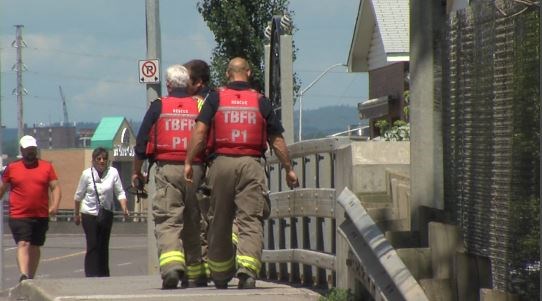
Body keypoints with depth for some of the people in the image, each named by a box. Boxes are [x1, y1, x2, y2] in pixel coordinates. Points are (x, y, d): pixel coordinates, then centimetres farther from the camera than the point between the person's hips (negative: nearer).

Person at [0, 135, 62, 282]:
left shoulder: (47, 167, 6)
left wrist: (55, 205, -12)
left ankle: (31, 278, 26)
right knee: (23, 244, -17)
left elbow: (55, 187, 3)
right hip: (19, 216, -3)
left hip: (41, 216, 3)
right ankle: (23, 275, -29)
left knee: (35, 247, 14)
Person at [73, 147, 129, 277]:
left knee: (104, 246, 7)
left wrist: (124, 208, -19)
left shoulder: (113, 173, -6)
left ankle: (104, 275, 16)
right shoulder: (87, 174, -7)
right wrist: (76, 214, 11)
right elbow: (79, 195, 4)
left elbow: (120, 193, -3)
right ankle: (91, 275, -9)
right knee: (92, 246, -9)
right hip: (89, 214, -2)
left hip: (106, 214, 2)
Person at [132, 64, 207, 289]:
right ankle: (196, 274, 20)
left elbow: (142, 143, 4)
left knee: (167, 221, -7)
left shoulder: (158, 107, 3)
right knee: (193, 223, 13)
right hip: (195, 169, 2)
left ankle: (171, 266, -30)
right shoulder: (200, 107, 6)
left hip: (167, 170, -2)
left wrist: (137, 172, 15)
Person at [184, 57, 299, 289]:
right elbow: (276, 139, 8)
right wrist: (288, 169, 16)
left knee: (220, 221, 12)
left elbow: (200, 131, -4)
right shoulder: (260, 101, 6)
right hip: (251, 163, -1)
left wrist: (188, 162, -2)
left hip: (222, 162, 1)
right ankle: (248, 268, -25)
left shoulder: (216, 99, 5)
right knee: (251, 220, -4)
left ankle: (220, 276, 23)